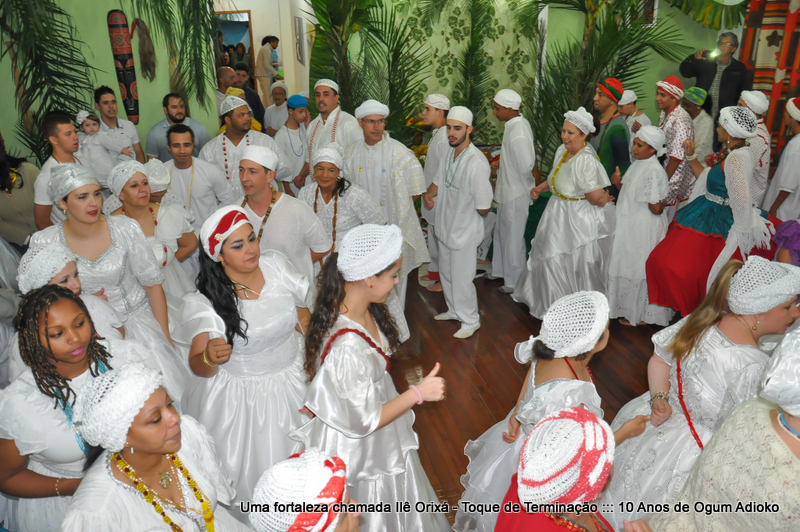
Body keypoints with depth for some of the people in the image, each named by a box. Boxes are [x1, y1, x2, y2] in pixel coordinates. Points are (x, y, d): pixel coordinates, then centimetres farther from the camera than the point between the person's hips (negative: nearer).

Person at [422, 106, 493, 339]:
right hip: (446, 227, 9)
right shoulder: (449, 154, 0)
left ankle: (470, 321, 25)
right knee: (446, 273, 23)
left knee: (461, 278, 4)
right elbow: (439, 180, 15)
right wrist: (429, 193, -7)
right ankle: (454, 310, 45)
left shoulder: (477, 162, -27)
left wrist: (464, 212, -5)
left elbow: (484, 208, -26)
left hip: (465, 231, -8)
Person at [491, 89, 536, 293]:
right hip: (508, 190, 10)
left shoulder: (518, 133, -27)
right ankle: (500, 270, 40)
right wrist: (501, 163, 4)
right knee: (502, 232, 23)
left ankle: (514, 282, 20)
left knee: (513, 238, 5)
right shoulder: (517, 123, 4)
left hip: (516, 193, -10)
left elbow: (526, 165, -27)